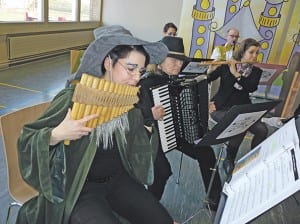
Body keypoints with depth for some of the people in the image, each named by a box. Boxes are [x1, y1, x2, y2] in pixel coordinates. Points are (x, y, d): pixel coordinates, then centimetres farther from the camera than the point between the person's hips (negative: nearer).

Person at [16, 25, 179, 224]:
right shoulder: (74, 98, -19)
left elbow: (136, 145, 9)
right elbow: (27, 141, -12)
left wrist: (149, 122, -9)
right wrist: (56, 135, -31)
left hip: (118, 179, 5)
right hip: (78, 188, -5)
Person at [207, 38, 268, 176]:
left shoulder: (256, 71, 7)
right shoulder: (226, 66, -1)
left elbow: (252, 88, -14)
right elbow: (204, 80, -5)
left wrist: (236, 73, -21)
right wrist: (211, 69, -25)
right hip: (221, 108, -3)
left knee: (262, 130, -21)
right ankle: (229, 161, -6)